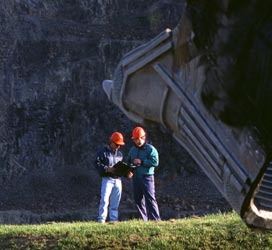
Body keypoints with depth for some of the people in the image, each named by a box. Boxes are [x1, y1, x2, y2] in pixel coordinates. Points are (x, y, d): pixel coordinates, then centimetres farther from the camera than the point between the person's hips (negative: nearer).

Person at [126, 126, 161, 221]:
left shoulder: (150, 149, -6)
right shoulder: (132, 150, 15)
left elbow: (155, 162, -16)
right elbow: (128, 161, 25)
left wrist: (142, 162, -18)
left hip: (147, 177, -7)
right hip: (135, 177, 7)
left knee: (150, 199, -12)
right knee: (138, 199, 9)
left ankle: (156, 219, -13)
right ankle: (143, 219, 18)